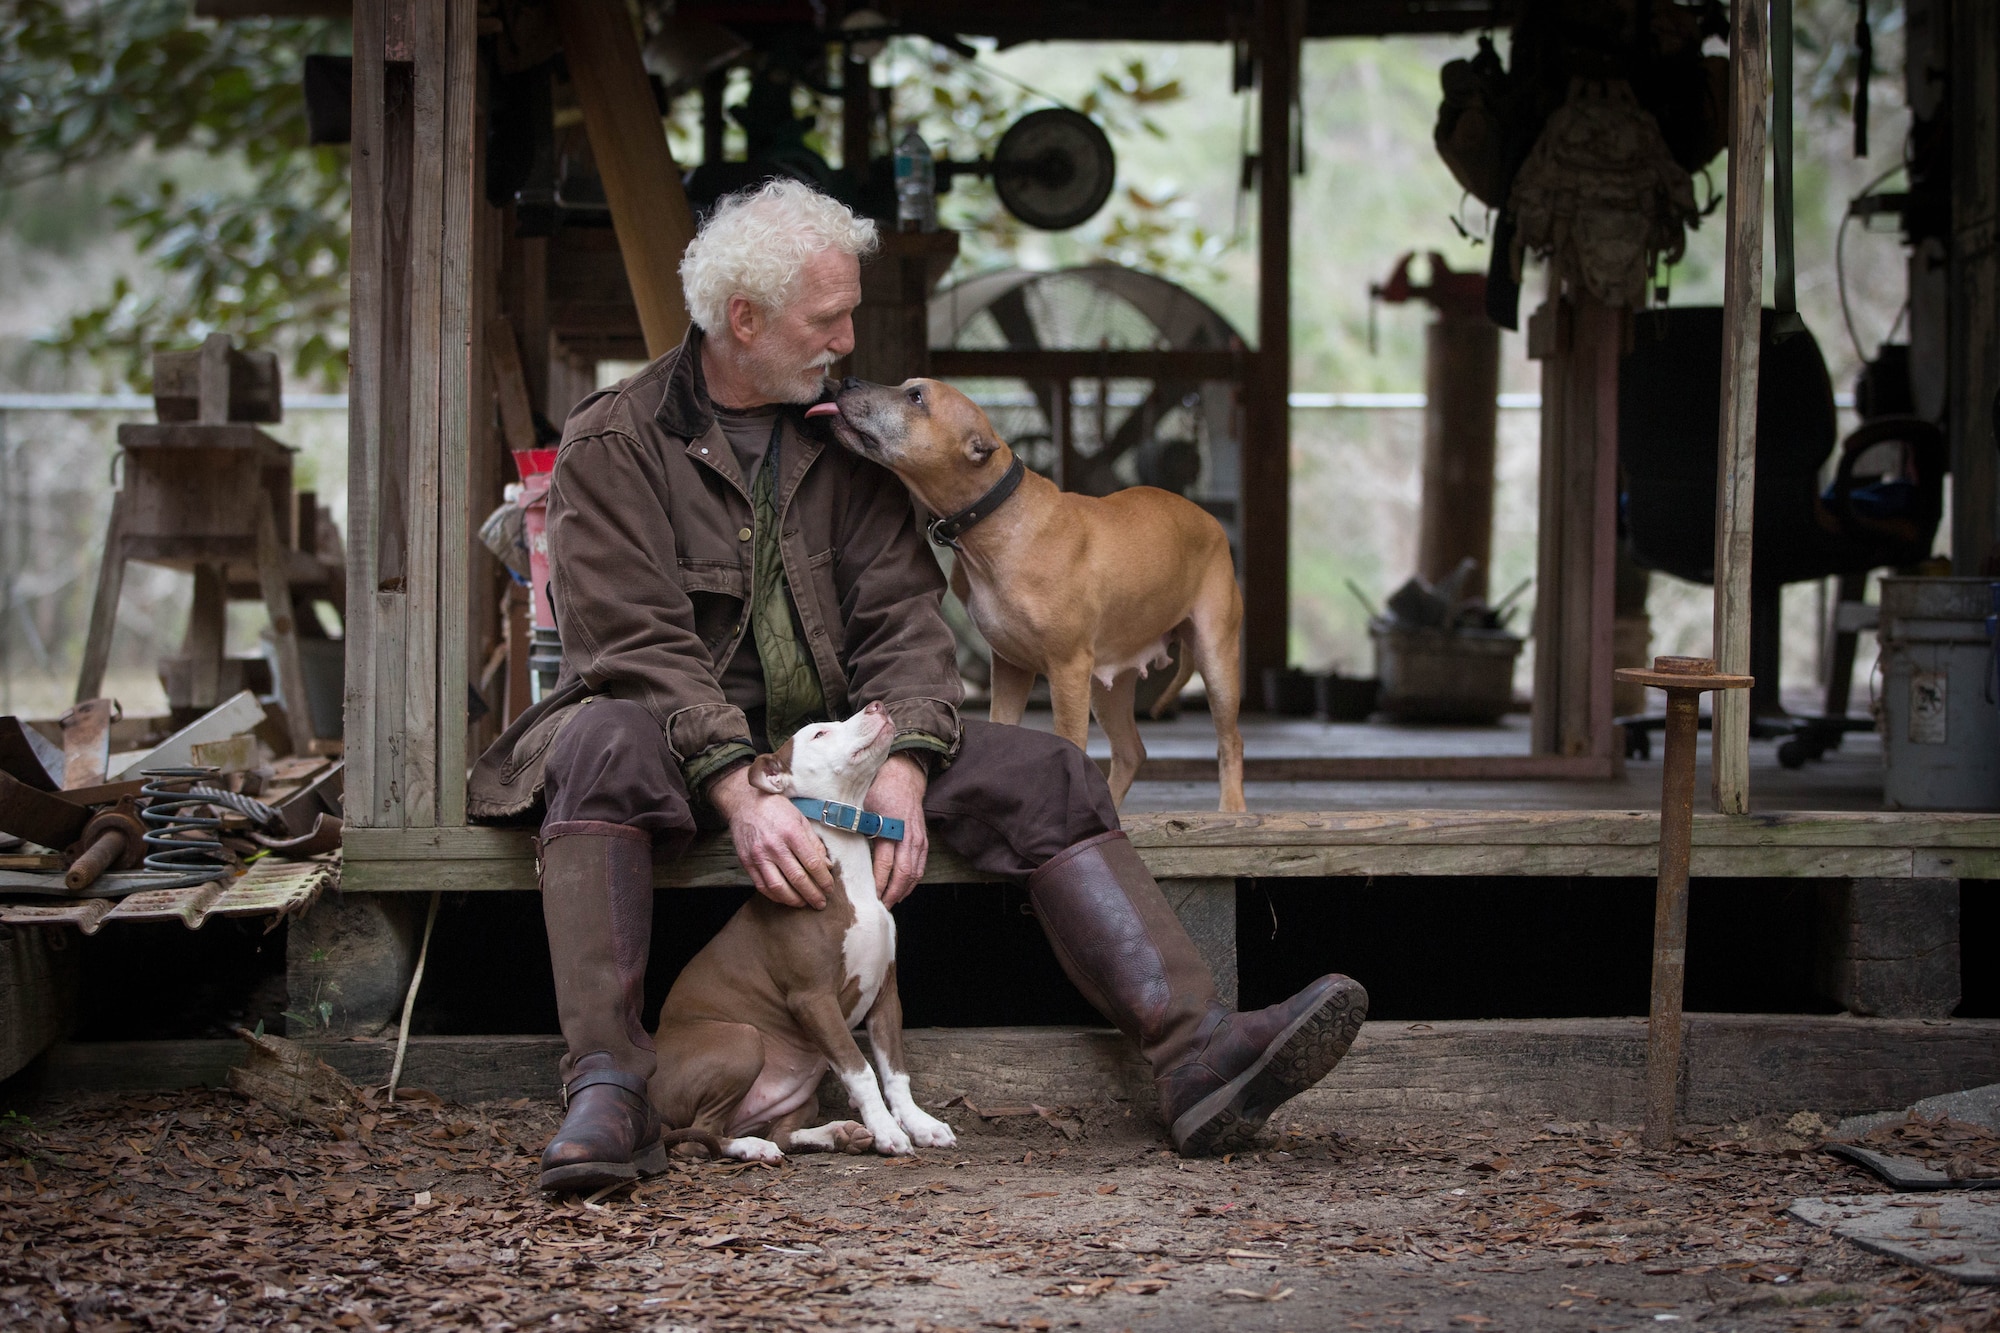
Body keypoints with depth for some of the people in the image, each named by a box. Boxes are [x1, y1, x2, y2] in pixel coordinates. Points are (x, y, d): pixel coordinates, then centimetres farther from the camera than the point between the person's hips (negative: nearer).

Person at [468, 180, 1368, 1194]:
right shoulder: (615, 444, -4)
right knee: (603, 743, -38)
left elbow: (901, 616, 3)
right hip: (686, 755, -5)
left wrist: (901, 769, -17)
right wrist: (739, 792, -30)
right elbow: (636, 646, -16)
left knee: (1041, 775, -14)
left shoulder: (845, 443, 13)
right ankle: (605, 1090, -45)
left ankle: (1197, 1056, -29)